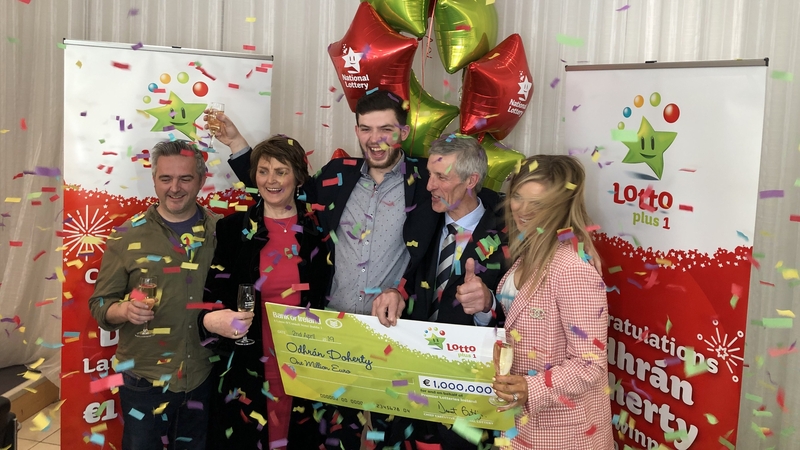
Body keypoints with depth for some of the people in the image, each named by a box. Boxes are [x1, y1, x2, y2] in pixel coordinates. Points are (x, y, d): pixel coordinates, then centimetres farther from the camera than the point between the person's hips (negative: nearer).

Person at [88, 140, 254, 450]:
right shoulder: (127, 236, -6)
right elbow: (99, 303, -3)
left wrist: (238, 315, -13)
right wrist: (125, 311, -23)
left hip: (205, 378, 2)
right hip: (145, 380, -1)